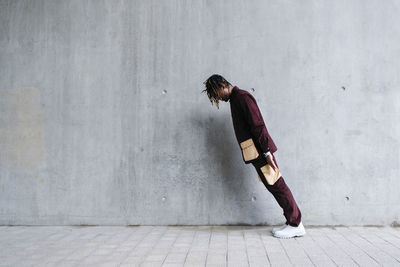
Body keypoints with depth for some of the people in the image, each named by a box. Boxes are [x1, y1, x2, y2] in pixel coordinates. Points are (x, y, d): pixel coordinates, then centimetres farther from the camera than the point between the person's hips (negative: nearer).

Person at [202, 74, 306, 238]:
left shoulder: (242, 96, -10)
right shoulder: (234, 99, 20)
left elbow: (258, 125, -18)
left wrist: (267, 152, -21)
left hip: (260, 150, -10)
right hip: (253, 153, 10)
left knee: (277, 185, -5)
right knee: (273, 186, 10)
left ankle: (296, 225, 3)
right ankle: (292, 222, 16)